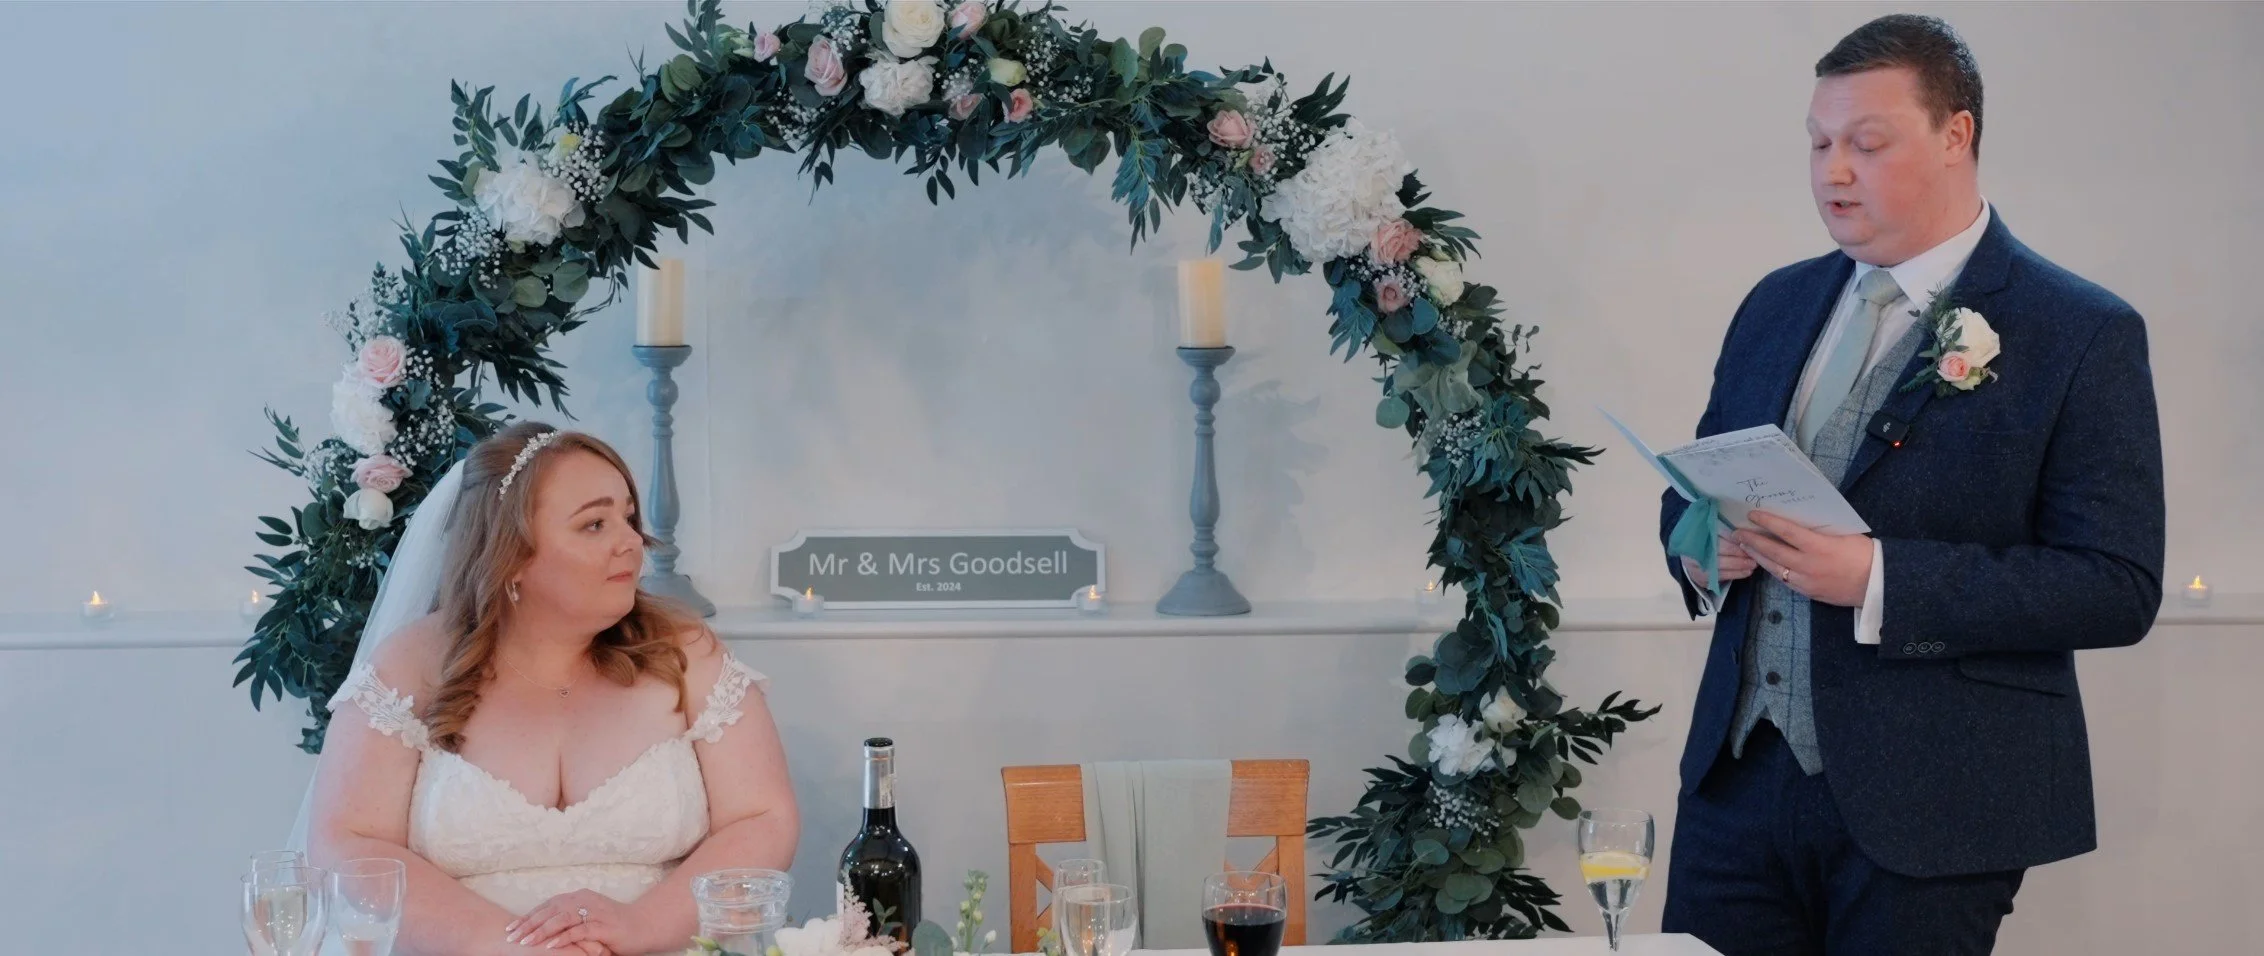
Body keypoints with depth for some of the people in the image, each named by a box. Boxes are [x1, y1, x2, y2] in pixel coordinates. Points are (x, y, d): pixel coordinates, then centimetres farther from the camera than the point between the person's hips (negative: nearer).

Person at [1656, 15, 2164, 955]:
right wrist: (1698, 541, -5)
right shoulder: (1777, 304, 11)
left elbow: (2118, 587, -13)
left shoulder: (2082, 335, -7)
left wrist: (1878, 578, -22)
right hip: (1739, 777, 5)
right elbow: (1696, 482, 20)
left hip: (1929, 807, -5)